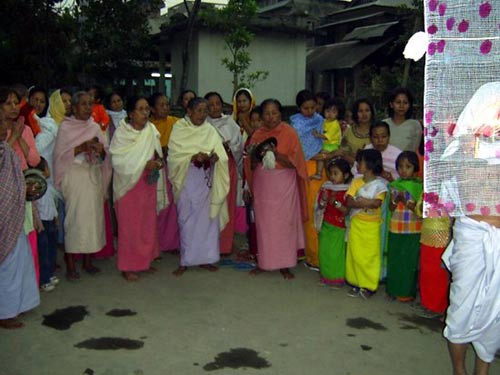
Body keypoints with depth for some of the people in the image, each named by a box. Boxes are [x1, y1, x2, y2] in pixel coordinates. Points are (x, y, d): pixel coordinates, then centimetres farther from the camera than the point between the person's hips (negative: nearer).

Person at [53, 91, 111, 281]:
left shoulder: (95, 127, 11)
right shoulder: (66, 127, 0)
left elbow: (105, 156, 11)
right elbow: (60, 154, -7)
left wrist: (101, 150, -11)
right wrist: (82, 147, -18)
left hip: (94, 177, 4)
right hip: (74, 178, -4)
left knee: (92, 216, 4)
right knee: (73, 218, -6)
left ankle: (87, 260, 16)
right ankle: (70, 264, 3)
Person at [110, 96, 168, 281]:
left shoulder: (151, 131, 3)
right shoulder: (121, 133, -10)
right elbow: (119, 162, -15)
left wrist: (158, 161, -9)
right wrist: (144, 165, -23)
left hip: (148, 184, 5)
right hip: (129, 184, -5)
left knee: (149, 223, 11)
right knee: (129, 225, 1)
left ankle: (145, 261, 25)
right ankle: (127, 267, 12)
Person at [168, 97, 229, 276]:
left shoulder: (210, 130, 7)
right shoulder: (179, 129, 0)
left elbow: (221, 155, 1)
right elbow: (174, 155, -8)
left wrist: (214, 157, -21)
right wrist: (193, 157, -23)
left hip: (207, 180, 3)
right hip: (187, 180, -3)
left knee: (208, 217, 6)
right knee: (187, 219, 1)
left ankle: (205, 257, 17)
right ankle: (185, 260, 10)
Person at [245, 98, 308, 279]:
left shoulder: (289, 132, -4)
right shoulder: (258, 134, 6)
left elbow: (294, 162, -9)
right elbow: (252, 165, 7)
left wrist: (275, 153, -23)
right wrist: (255, 153, -14)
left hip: (284, 184, -3)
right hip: (262, 184, 3)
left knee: (284, 222, 0)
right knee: (263, 223, 4)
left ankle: (284, 264, 9)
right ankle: (264, 262, 16)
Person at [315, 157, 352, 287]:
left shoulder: (347, 191, -13)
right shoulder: (326, 188, 1)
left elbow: (347, 211, -17)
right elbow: (320, 207, 4)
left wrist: (336, 203, -27)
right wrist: (324, 201, -16)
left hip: (339, 228, -5)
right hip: (326, 225, 5)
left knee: (337, 254, 1)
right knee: (324, 251, 10)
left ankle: (337, 279, 16)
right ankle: (325, 276, 26)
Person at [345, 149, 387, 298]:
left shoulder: (380, 184, -6)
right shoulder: (356, 182, 4)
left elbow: (377, 203, -20)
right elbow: (349, 202, -8)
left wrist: (359, 202, -15)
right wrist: (368, 203, -18)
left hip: (372, 225, -4)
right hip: (356, 223, 4)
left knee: (371, 256, 3)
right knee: (355, 254, 7)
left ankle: (369, 286, 14)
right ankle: (356, 283, 20)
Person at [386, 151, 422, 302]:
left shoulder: (419, 186, -5)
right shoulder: (394, 185, 6)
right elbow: (391, 208, 4)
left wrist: (406, 201, -20)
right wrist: (396, 200, -15)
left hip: (413, 230, -4)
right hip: (395, 229, 4)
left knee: (409, 261, 2)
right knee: (394, 260, 9)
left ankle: (407, 292, 14)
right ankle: (394, 289, 22)